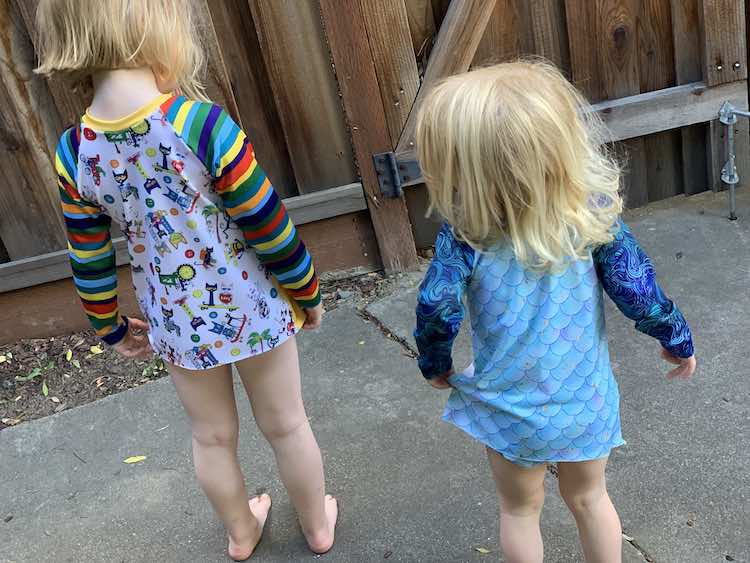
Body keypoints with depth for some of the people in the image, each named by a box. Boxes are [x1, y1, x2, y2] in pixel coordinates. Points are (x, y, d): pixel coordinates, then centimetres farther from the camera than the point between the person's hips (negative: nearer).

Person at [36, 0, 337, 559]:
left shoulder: (73, 153, -11)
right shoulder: (204, 124, -25)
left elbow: (90, 260, 0)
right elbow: (269, 228, -18)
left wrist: (111, 327, 17)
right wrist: (308, 292, -1)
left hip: (177, 323, 4)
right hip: (250, 308, -3)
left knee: (213, 436, 25)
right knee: (285, 425, 19)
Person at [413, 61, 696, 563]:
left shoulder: (465, 235, -23)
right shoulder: (594, 213, -17)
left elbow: (436, 308, -22)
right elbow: (637, 289, -12)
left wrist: (436, 365, -1)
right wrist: (677, 339, 7)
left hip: (510, 411, -1)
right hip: (587, 401, 2)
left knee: (520, 510, 25)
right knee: (589, 498, 29)